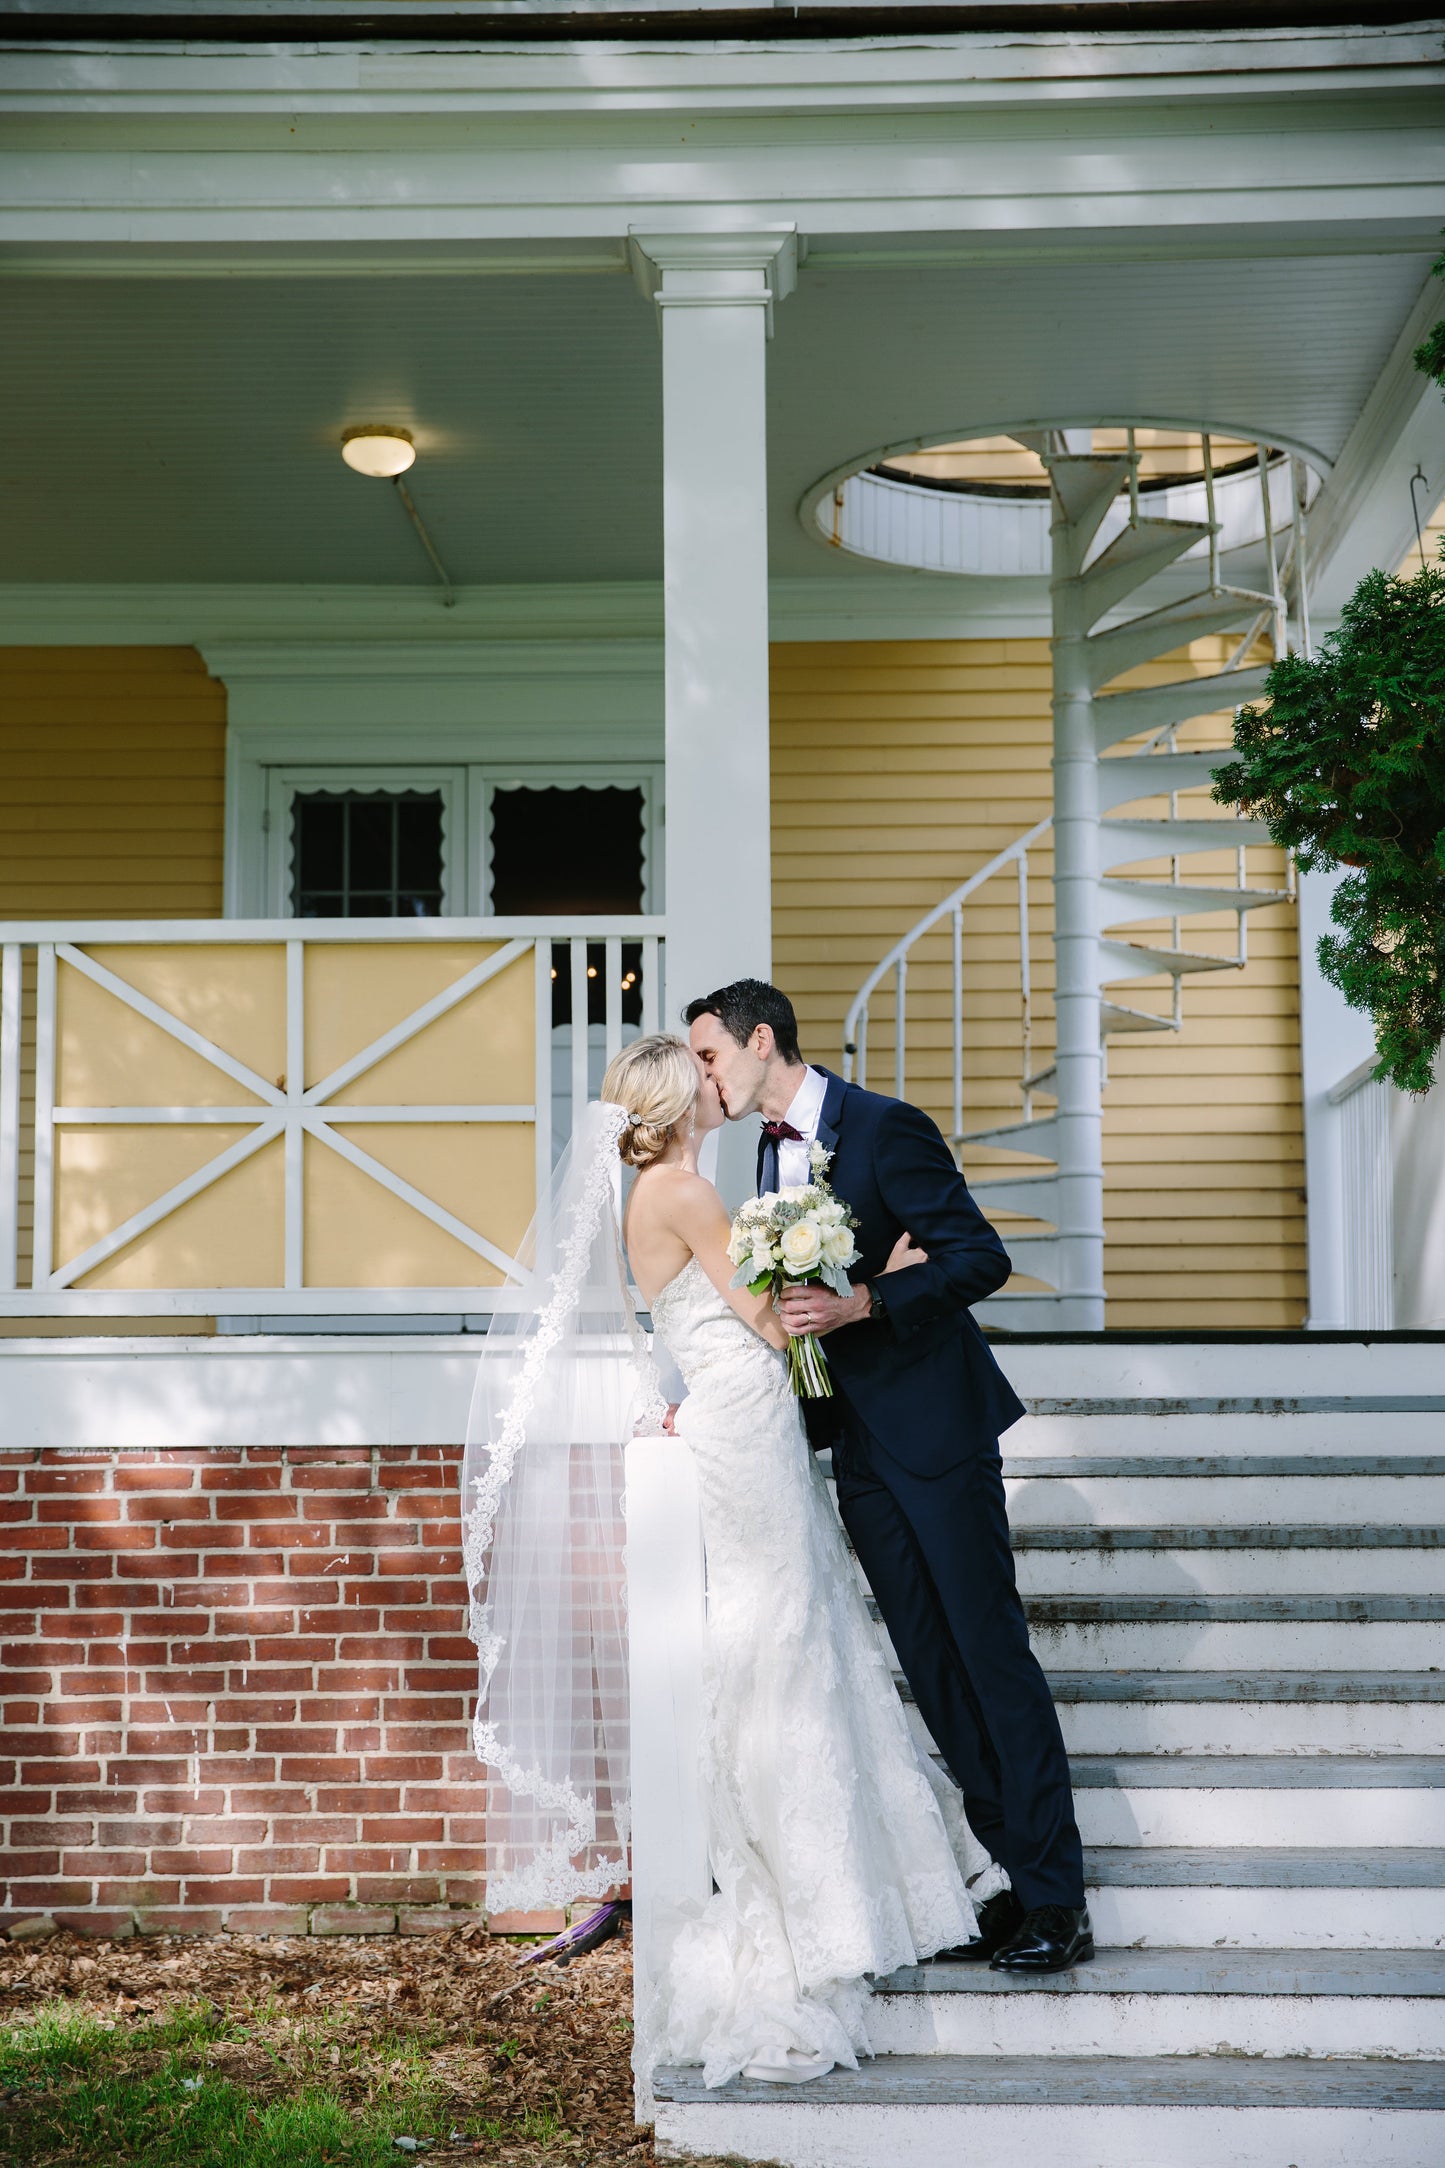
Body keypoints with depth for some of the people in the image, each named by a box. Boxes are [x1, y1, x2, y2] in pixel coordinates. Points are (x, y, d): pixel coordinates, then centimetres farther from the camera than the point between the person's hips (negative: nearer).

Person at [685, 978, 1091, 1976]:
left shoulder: (885, 1126, -13)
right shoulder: (773, 1150, 12)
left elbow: (982, 1256, -17)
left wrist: (861, 1302, -26)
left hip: (934, 1425, -8)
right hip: (862, 1443, 8)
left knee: (992, 1652, -4)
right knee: (933, 1672, 9)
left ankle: (1058, 1900, 2)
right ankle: (1004, 1878, 16)